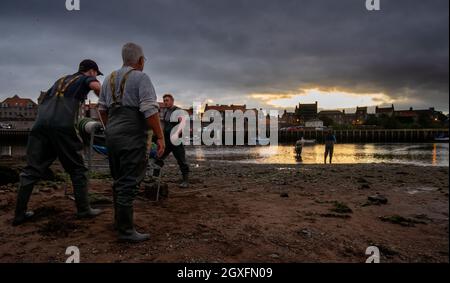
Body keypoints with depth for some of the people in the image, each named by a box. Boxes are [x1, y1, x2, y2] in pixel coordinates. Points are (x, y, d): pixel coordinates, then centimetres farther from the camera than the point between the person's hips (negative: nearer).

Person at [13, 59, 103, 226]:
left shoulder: (61, 80, 33)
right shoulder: (86, 79, 16)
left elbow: (42, 101, 33)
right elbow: (96, 86, -8)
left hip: (40, 124, 6)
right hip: (62, 126, -6)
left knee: (32, 170, 8)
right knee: (77, 169, 4)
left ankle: (20, 214, 9)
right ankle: (83, 209, 7)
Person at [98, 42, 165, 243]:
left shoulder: (110, 78, 16)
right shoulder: (141, 78, -7)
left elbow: (102, 108, 19)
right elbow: (150, 110, -17)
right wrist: (160, 136, -15)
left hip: (112, 135, 8)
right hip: (132, 137, -8)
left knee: (119, 180, 17)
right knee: (129, 183, -4)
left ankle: (119, 220, 28)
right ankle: (126, 230, 1)